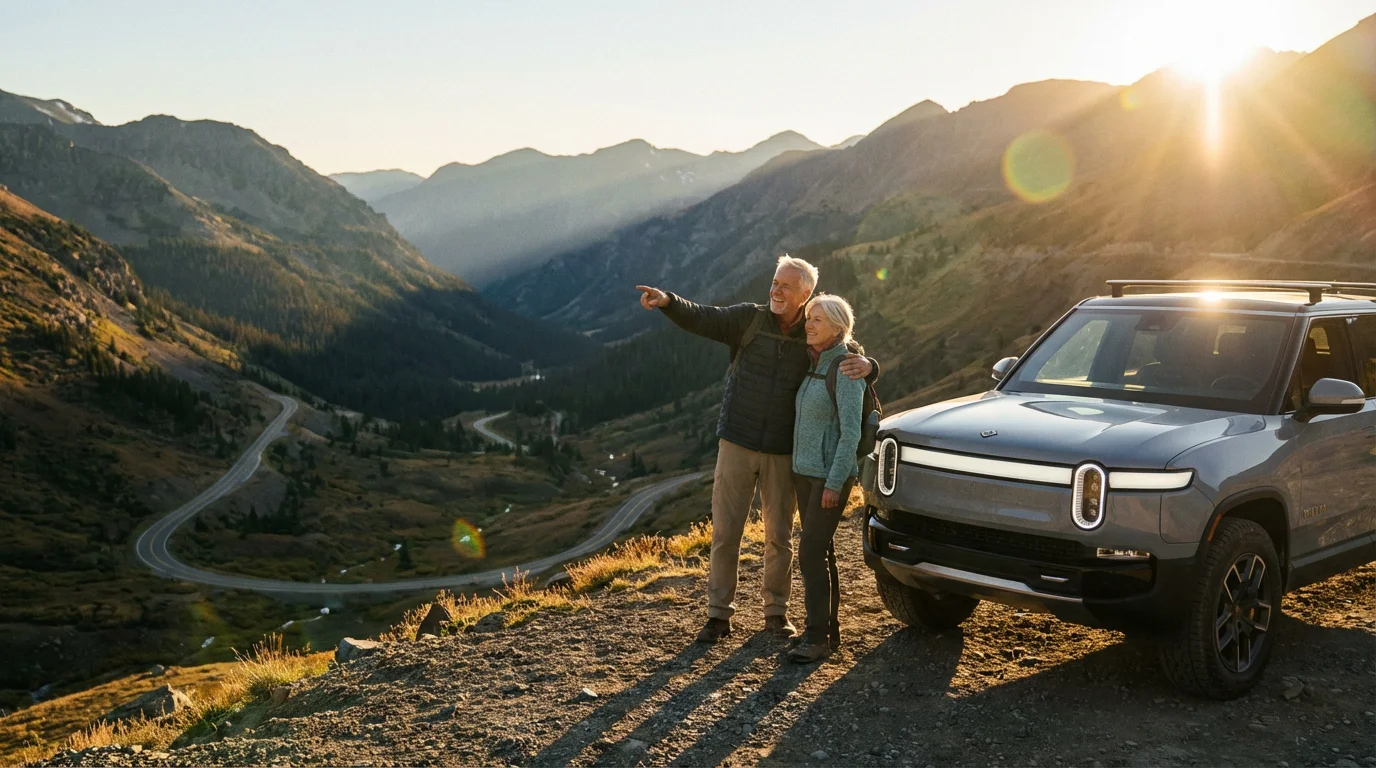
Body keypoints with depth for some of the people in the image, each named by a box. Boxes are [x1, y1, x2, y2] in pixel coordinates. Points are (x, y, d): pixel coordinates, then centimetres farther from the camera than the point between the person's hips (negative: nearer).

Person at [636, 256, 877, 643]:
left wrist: (866, 365, -19)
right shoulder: (749, 319, -2)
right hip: (737, 444, -1)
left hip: (784, 452, 1)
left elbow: (858, 363, 6)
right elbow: (702, 318, -13)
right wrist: (667, 301, -32)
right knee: (725, 531, 2)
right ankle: (719, 614, 12)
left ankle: (776, 612, 25)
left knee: (779, 535, 10)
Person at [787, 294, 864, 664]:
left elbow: (851, 432, -18)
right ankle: (828, 628, 21)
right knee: (819, 552, 12)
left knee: (811, 553, -10)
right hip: (804, 470, 8)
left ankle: (818, 637, -4)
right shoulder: (813, 365, 11)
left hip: (830, 474, -8)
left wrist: (835, 482, -19)